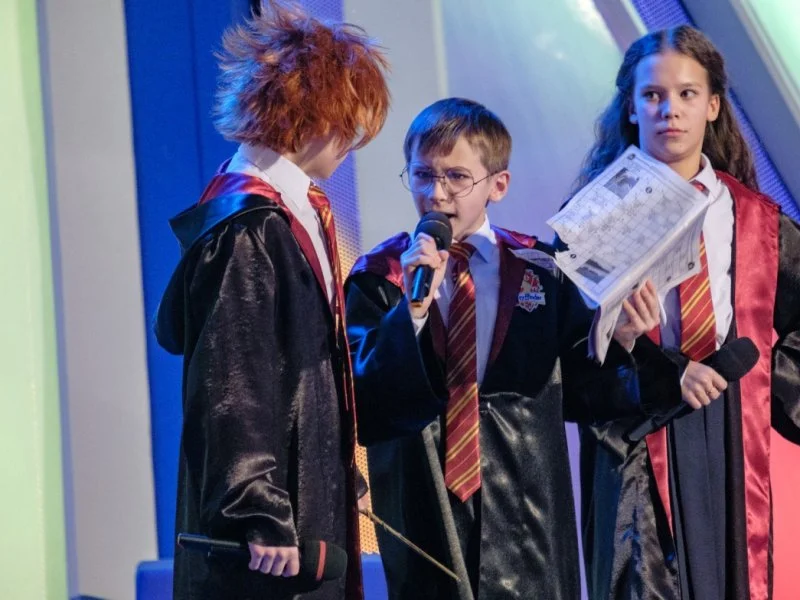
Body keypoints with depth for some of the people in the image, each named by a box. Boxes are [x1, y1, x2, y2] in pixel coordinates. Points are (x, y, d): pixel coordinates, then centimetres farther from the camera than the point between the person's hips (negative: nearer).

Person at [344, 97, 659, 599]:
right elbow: (362, 408, -11)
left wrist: (618, 343, -12)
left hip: (525, 515, 1)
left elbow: (576, 394, 6)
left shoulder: (541, 270, 4)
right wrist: (412, 307, -21)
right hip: (423, 515, -1)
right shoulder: (377, 276, -1)